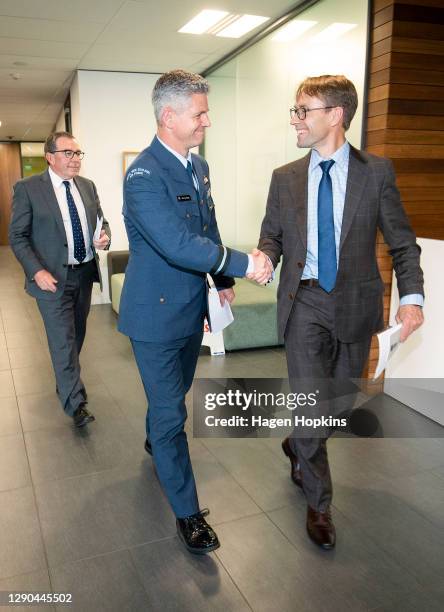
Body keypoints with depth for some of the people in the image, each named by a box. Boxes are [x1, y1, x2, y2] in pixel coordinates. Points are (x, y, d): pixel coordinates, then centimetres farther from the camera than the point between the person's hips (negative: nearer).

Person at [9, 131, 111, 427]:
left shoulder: (88, 186, 7)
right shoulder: (28, 188, -8)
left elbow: (101, 221, 15)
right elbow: (18, 236, -7)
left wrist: (104, 237, -9)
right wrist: (37, 271, -19)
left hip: (85, 273, 6)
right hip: (53, 277, -5)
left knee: (77, 335, 17)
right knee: (63, 340, -3)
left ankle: (65, 381, 40)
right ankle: (76, 402, 7)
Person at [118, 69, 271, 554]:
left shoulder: (198, 165, 6)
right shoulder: (144, 175, -23)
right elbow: (179, 245, -31)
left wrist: (223, 280, 10)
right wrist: (243, 264, -25)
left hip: (192, 306, 8)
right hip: (156, 313, -8)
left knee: (174, 393, 27)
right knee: (171, 412, 3)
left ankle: (155, 440, 56)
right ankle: (187, 512, 18)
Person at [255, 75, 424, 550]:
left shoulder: (376, 172, -2)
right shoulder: (285, 178, 4)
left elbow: (402, 242, -1)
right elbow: (271, 237, 8)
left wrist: (412, 296, -14)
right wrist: (264, 261, -15)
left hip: (355, 306, 1)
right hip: (304, 304, 0)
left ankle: (298, 445, 47)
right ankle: (318, 503, 22)